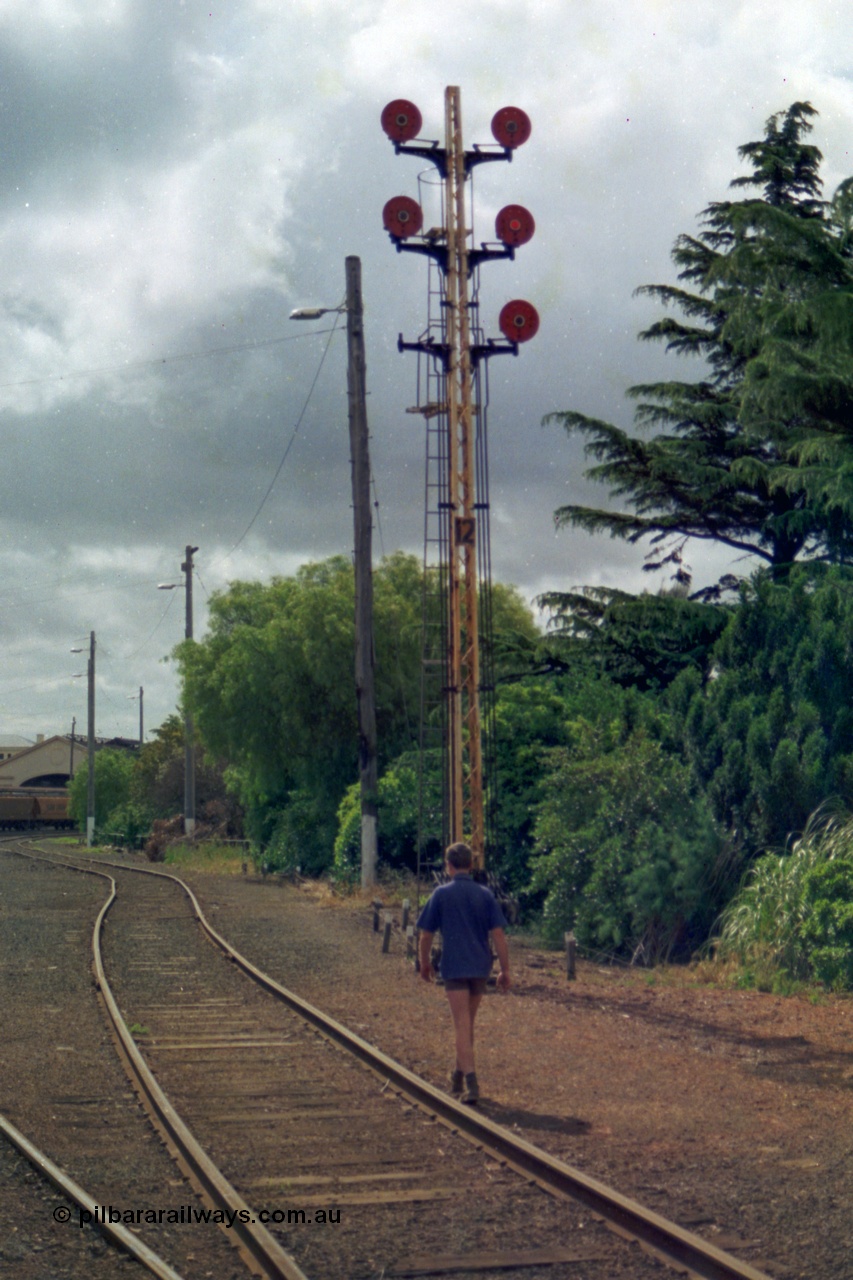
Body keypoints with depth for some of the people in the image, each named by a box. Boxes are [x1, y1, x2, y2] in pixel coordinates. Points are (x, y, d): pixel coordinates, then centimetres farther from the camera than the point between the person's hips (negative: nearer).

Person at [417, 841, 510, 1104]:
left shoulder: (441, 894, -3)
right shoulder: (484, 894, 3)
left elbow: (426, 935, 1)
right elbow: (498, 934, -1)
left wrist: (424, 964, 16)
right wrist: (505, 969, 4)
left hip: (454, 967, -3)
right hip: (480, 967, 3)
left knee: (462, 1026, -6)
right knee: (467, 1024, 18)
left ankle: (471, 1081, -19)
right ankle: (459, 1076, 30)